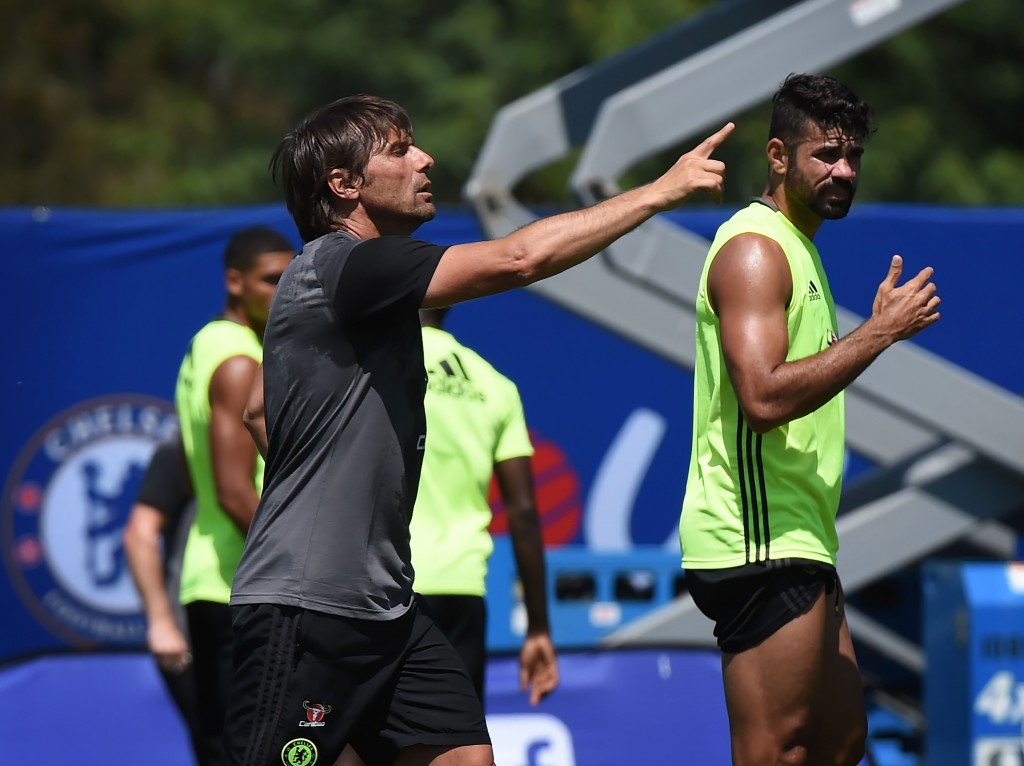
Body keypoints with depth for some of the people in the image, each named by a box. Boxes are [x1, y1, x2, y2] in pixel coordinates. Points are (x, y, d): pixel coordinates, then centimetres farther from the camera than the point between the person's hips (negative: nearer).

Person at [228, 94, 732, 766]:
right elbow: (520, 259, -23)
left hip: (383, 603, 10)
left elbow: (260, 411, 29)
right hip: (306, 605, -10)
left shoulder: (362, 282, 17)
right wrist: (662, 190, -15)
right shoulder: (343, 263, -15)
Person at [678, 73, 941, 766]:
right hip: (761, 545, -11)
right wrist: (880, 331, -20)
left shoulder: (798, 250, 21)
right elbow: (763, 397, -25)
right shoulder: (755, 249, -12)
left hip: (794, 541, 11)